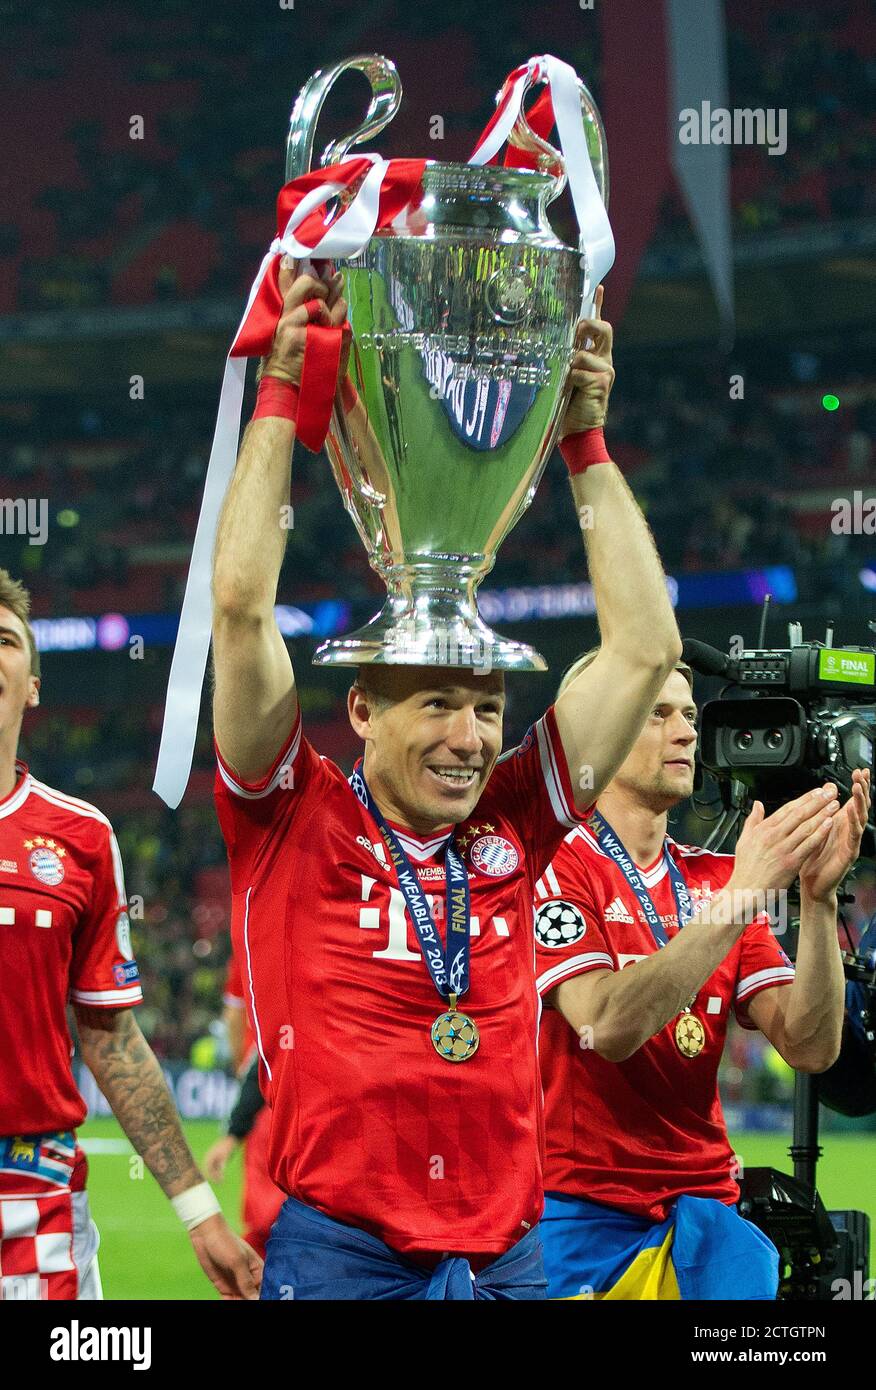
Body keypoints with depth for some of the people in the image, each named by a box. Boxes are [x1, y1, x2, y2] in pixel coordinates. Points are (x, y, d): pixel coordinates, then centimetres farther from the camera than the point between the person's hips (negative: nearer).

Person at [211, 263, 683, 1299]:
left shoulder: (510, 828, 8)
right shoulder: (296, 820, 0)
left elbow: (646, 647, 11)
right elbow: (240, 606, -7)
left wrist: (586, 440, 10)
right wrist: (281, 394, -3)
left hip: (506, 1260, 4)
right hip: (340, 1256, -4)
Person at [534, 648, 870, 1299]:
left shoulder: (716, 878, 10)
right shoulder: (553, 866, -6)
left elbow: (811, 1047, 0)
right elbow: (608, 1025, -22)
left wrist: (819, 898, -15)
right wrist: (743, 893, -24)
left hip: (703, 1208, 4)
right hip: (580, 1213, -4)